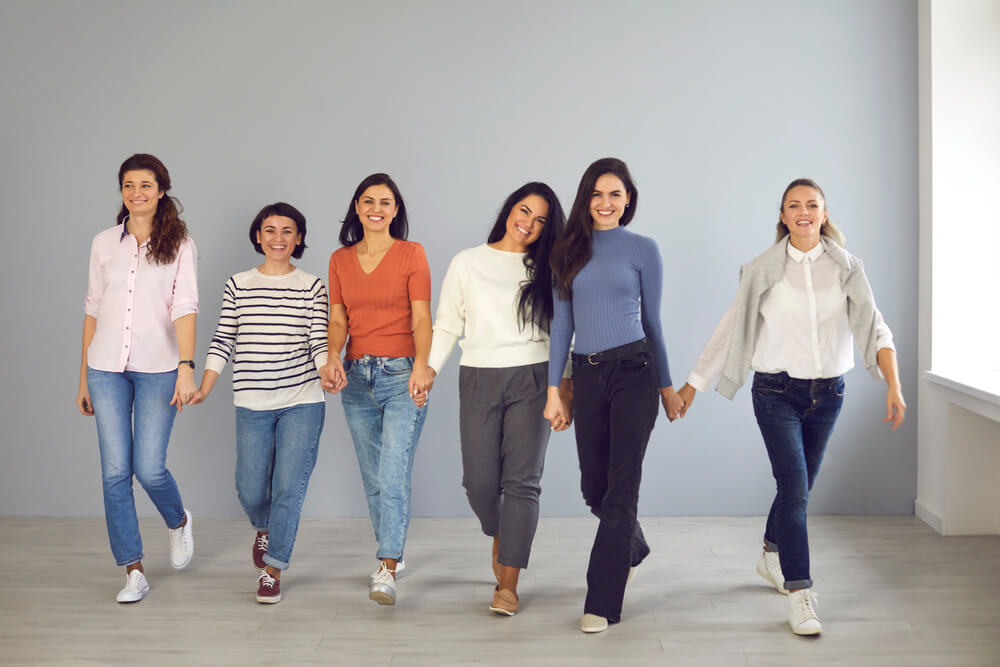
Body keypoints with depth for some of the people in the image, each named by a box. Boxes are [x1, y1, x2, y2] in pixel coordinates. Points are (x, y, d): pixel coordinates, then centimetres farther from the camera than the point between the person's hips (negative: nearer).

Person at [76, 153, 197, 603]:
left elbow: (185, 307, -9)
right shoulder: (104, 243, 10)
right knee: (115, 470, 0)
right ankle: (133, 570, 11)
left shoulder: (179, 244, 0)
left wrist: (187, 367, -21)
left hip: (157, 368, -3)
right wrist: (84, 377, 12)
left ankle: (179, 522, 29)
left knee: (149, 467, -6)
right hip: (106, 368, 3)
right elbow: (93, 309, 13)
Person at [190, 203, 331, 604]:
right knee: (250, 491, 5)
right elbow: (223, 341, 5)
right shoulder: (238, 285, 7)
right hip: (252, 404, 2)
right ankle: (265, 530, 40)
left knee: (289, 487, -6)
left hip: (302, 402, -1)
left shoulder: (312, 287, 3)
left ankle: (273, 568, 12)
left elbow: (319, 342, -3)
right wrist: (204, 387, -6)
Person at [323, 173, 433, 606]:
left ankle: (387, 569, -13)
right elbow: (338, 319, 7)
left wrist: (421, 364, -24)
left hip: (402, 374, -4)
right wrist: (333, 357, -13)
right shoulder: (340, 260, 11)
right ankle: (391, 550, 26)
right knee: (372, 476, 10)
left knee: (394, 473, -13)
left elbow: (421, 318, -7)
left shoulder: (412, 254, 0)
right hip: (356, 376, 4)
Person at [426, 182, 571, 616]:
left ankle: (507, 584, -1)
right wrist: (430, 368, -4)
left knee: (522, 481, -6)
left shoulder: (544, 269, 10)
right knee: (479, 480, -1)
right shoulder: (467, 263, 8)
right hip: (479, 380, 0)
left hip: (532, 380, 0)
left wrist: (566, 376, 3)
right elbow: (447, 325, 8)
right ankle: (499, 535, 33)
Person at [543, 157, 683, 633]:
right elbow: (562, 321, 9)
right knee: (594, 486, 11)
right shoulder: (572, 249, 10)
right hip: (587, 376, 4)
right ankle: (633, 548, 42)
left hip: (633, 371, -3)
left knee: (621, 486, -5)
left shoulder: (642, 249, 2)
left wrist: (666, 385, 10)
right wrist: (554, 389, 5)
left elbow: (652, 320, 7)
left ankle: (602, 603, 2)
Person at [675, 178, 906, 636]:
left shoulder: (846, 268, 1)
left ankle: (771, 557, 40)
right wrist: (693, 384, 2)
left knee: (800, 486, 15)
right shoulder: (763, 270, -3)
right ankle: (800, 594, -6)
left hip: (827, 392, 3)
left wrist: (894, 387, -18)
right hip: (777, 392, -3)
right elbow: (731, 328, 2)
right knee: (794, 488, -12)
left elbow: (874, 328, -5)